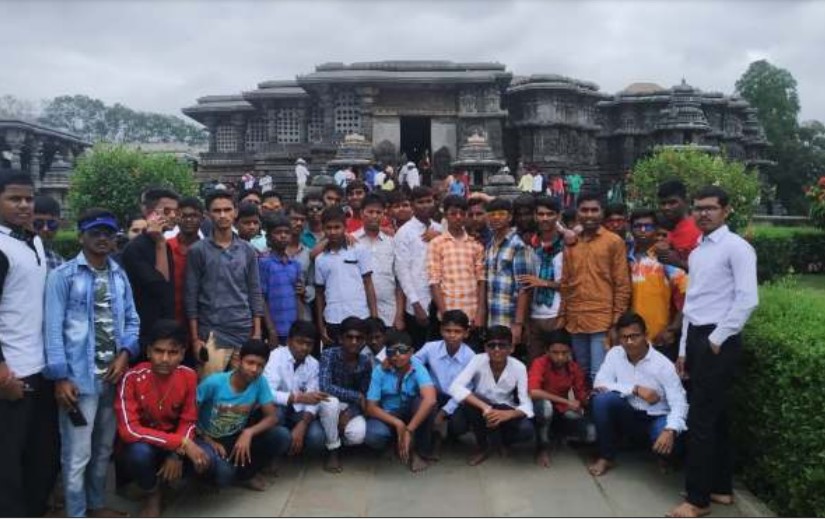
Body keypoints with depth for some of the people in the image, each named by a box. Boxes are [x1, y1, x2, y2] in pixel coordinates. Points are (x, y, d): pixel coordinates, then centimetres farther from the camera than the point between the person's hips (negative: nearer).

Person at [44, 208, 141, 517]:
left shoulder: (120, 275, 9)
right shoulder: (63, 275, -6)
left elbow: (131, 320, 11)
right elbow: (54, 328, -9)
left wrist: (125, 354, -6)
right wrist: (60, 377, -13)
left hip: (113, 374, 5)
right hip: (79, 377, -5)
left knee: (104, 448, 17)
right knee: (77, 454, 0)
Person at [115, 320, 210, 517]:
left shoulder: (188, 376, -12)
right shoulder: (132, 378, -24)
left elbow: (188, 422, -4)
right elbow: (129, 430, -28)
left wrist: (177, 454, -23)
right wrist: (181, 443, -33)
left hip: (174, 443, 3)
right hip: (140, 444, -3)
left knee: (205, 460, -23)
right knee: (140, 452, -36)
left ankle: (161, 482, 7)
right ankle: (151, 495, -3)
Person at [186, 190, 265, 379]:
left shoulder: (248, 250, 8)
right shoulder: (198, 251, 0)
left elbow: (255, 294, 9)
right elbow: (191, 297, -1)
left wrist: (257, 333, 2)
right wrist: (195, 338, -5)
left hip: (245, 332, 3)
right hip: (212, 333, -3)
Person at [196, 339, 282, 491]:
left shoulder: (260, 383, -15)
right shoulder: (214, 382, -25)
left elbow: (272, 417, -13)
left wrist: (249, 432, -30)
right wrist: (209, 441, -18)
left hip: (237, 438, 4)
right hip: (209, 439, -4)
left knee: (281, 439, -18)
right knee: (224, 474, -34)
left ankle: (243, 474, 6)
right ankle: (223, 472, 7)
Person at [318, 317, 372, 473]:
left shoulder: (365, 363, -10)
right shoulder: (329, 354, -20)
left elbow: (364, 397, -6)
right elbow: (325, 387, -33)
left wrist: (349, 413, -25)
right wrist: (357, 396, -29)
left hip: (351, 407, 2)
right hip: (330, 406, -2)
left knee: (358, 435, -29)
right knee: (330, 401, -38)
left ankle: (340, 441, 10)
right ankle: (333, 451, -15)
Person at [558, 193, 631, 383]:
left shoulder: (614, 242, -2)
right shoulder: (570, 243, 12)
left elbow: (622, 285, -4)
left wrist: (617, 322, -9)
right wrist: (563, 316, 9)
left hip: (602, 320, -5)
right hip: (575, 320, 5)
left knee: (599, 375, -7)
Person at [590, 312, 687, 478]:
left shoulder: (663, 364, -15)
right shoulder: (615, 354, -6)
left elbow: (679, 403, -21)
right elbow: (599, 384, -14)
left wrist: (670, 431, -40)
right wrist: (636, 389, -23)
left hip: (656, 419, -2)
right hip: (629, 416, 2)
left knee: (669, 443, -35)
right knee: (602, 399, -27)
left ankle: (667, 458, 7)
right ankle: (606, 457, -10)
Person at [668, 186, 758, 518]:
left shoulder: (736, 248, -10)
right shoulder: (696, 253, 15)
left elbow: (747, 299, -17)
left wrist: (717, 339, -14)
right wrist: (684, 349, 15)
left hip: (718, 341, -8)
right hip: (695, 338, 8)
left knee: (702, 420, -4)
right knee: (714, 417, 15)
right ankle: (721, 488, 27)